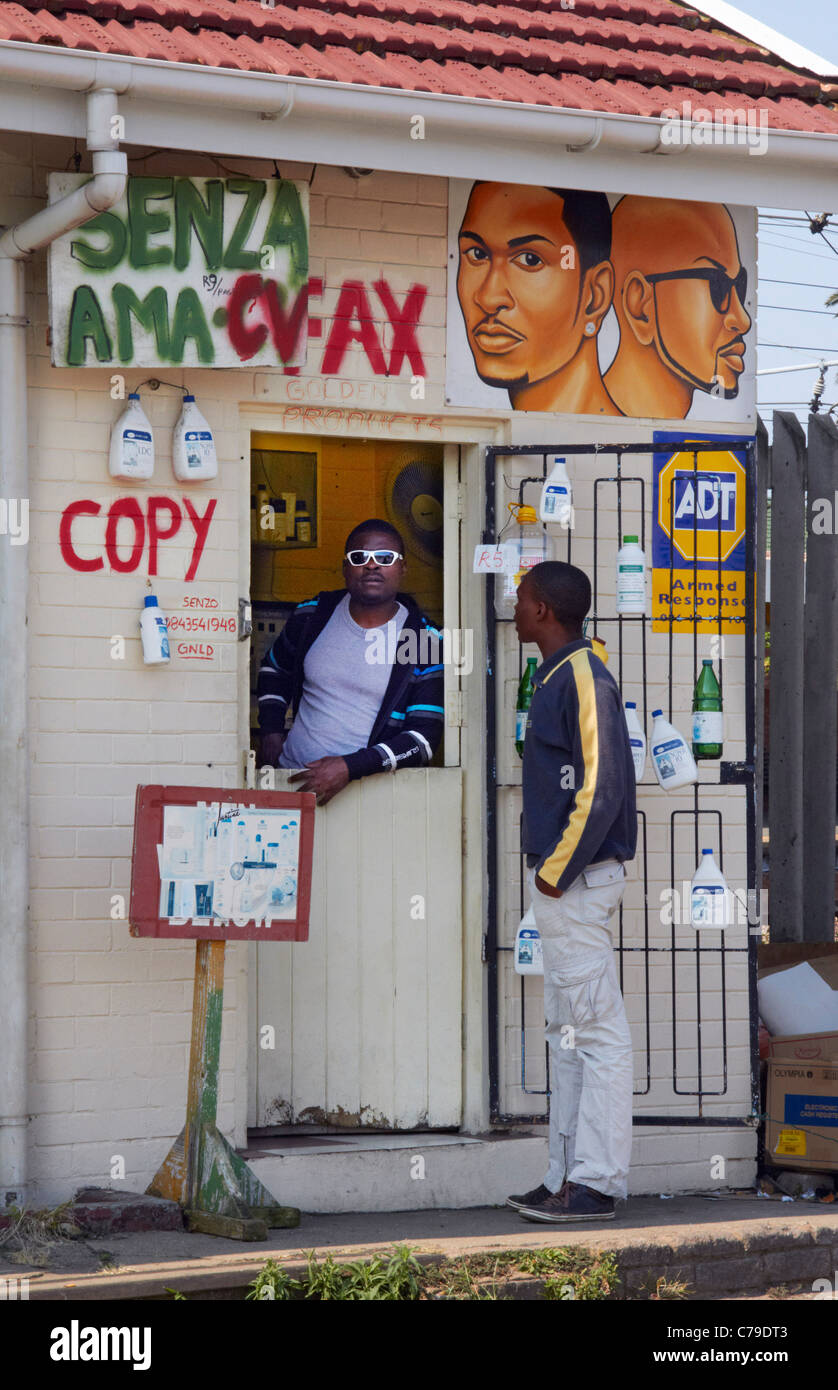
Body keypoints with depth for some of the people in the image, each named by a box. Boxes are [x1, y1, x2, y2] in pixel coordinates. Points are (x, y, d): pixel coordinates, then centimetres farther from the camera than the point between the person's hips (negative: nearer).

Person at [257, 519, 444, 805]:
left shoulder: (425, 640, -1)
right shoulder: (312, 616, 8)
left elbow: (425, 737, -6)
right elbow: (274, 668, 30)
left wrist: (350, 767, -17)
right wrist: (271, 731, 15)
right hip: (293, 776, 3)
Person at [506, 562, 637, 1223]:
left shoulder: (585, 678, -14)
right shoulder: (558, 677, 17)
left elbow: (602, 787, -20)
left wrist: (558, 869, -17)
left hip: (578, 878, -11)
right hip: (563, 878, 11)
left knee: (596, 1030, -8)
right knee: (568, 1031, 12)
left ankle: (595, 1183, -7)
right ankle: (569, 1176, 17)